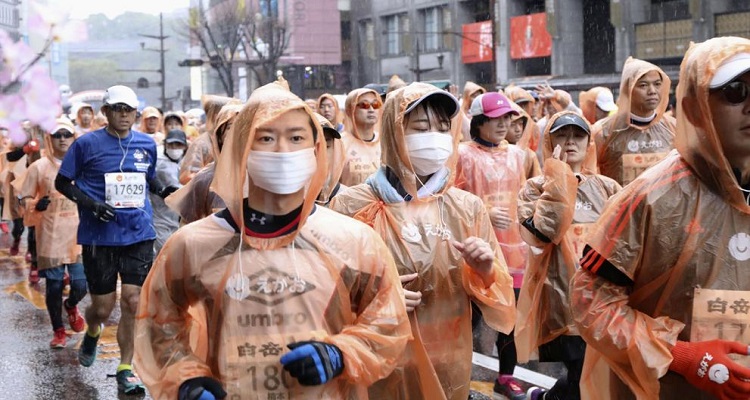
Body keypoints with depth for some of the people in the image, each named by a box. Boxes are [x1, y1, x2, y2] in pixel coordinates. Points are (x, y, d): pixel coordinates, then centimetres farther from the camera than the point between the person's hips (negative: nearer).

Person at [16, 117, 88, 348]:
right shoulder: (39, 167, 0)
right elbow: (24, 198, 6)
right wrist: (36, 205, -13)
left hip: (78, 234, 1)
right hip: (50, 235, -1)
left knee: (81, 283, -4)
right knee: (54, 285, 3)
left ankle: (71, 306, 32)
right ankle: (58, 331, 22)